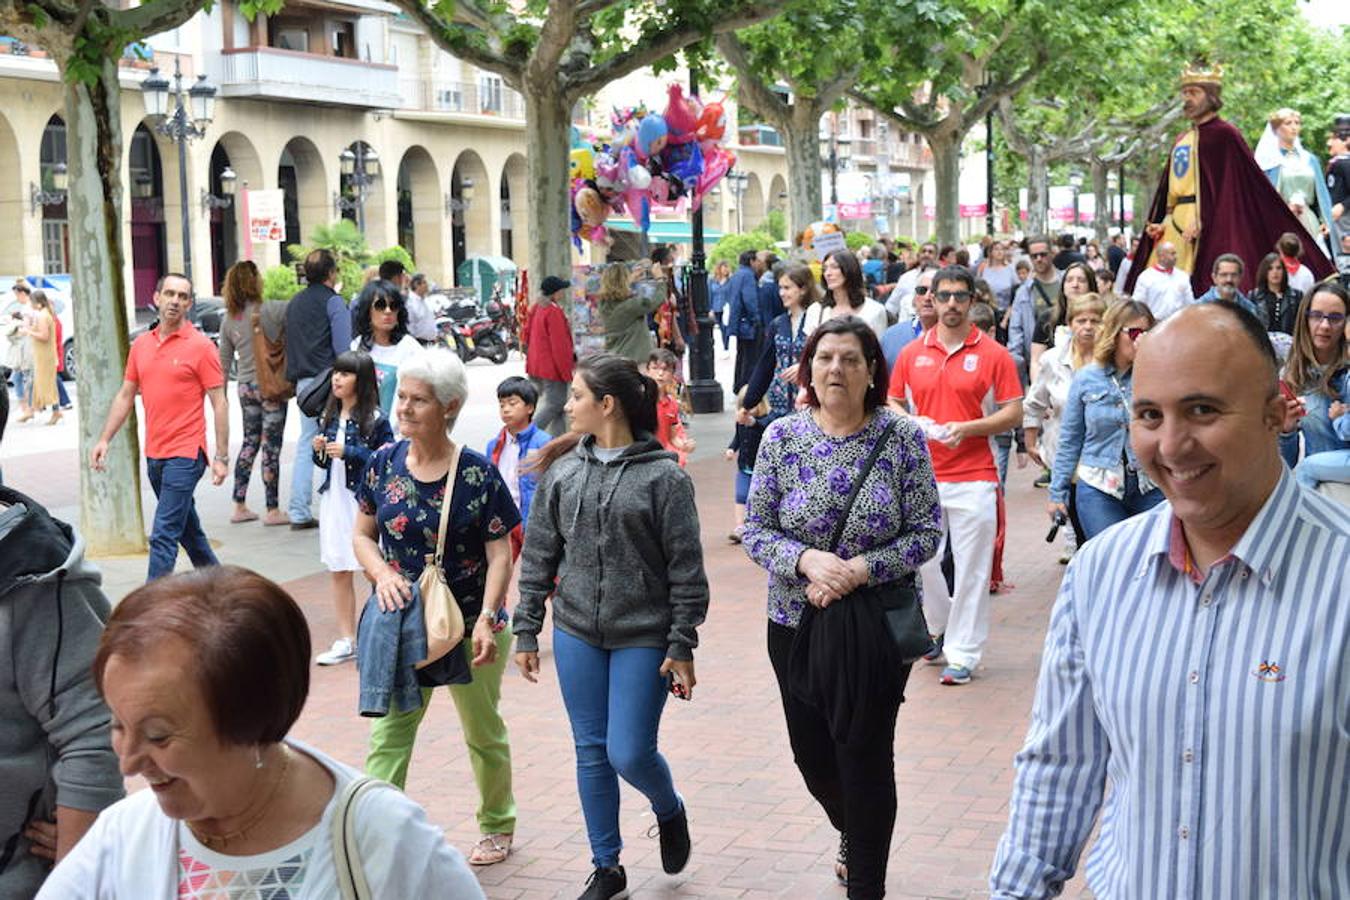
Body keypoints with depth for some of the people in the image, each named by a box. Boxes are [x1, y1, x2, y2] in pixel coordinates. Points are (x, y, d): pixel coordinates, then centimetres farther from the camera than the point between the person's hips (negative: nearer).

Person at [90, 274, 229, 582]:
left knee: (163, 536, -11)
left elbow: (219, 403, -8)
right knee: (188, 529, 19)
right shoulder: (141, 344, 10)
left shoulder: (201, 346, -7)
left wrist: (221, 457, -12)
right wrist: (104, 439, 10)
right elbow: (125, 396, 16)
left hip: (185, 455, -7)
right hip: (154, 454, 7)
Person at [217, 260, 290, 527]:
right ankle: (273, 510, 6)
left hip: (246, 387, 6)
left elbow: (224, 360, 10)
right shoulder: (273, 311, -15)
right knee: (271, 447, 1)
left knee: (250, 442, 17)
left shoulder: (229, 319, 4)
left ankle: (240, 506, 19)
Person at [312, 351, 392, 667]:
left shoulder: (375, 419, -10)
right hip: (334, 498, 7)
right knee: (338, 573, 11)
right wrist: (319, 450, -2)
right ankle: (346, 641, 20)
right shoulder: (329, 416, 10)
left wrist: (348, 452, -18)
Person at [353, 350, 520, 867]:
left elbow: (500, 556, -11)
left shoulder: (478, 475, -13)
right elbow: (363, 536, 6)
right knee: (388, 732, -6)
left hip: (469, 625, -2)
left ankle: (497, 826, 36)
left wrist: (486, 620, -23)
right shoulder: (385, 463, -2)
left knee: (483, 732, 15)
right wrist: (383, 575, -14)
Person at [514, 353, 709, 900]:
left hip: (644, 637, -4)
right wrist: (526, 632, 6)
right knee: (591, 753, 9)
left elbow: (685, 568, -7)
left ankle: (670, 812, 28)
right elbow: (538, 556, 8)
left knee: (629, 752, -6)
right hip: (577, 634, 4)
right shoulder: (561, 472, 3)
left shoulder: (663, 476, -9)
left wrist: (682, 648, -8)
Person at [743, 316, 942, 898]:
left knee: (866, 757, 0)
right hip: (796, 624, 3)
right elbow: (756, 530, -1)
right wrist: (807, 560, -20)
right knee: (811, 752, 14)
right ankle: (853, 836, 47)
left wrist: (859, 571, -19)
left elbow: (926, 533, -6)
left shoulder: (902, 439, -7)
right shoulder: (781, 437, -2)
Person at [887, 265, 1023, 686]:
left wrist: (966, 428, -16)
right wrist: (913, 424, -6)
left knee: (971, 569, 1)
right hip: (922, 475, 3)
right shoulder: (911, 353, 8)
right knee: (921, 561, 8)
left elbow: (1013, 413, -2)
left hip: (973, 478, -3)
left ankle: (963, 654, 10)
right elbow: (893, 404, 15)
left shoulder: (993, 354, -1)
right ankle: (940, 627, 34)